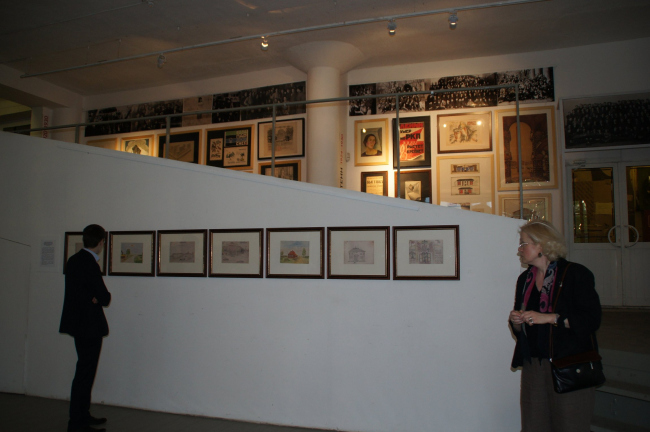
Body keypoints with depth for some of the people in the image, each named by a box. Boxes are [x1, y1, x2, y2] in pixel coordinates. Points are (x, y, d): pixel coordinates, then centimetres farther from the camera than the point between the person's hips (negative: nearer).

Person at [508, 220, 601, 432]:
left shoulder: (575, 274, -4)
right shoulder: (524, 279, 14)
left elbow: (592, 319, -12)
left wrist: (549, 317, -17)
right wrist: (516, 322, -1)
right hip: (533, 365, 5)